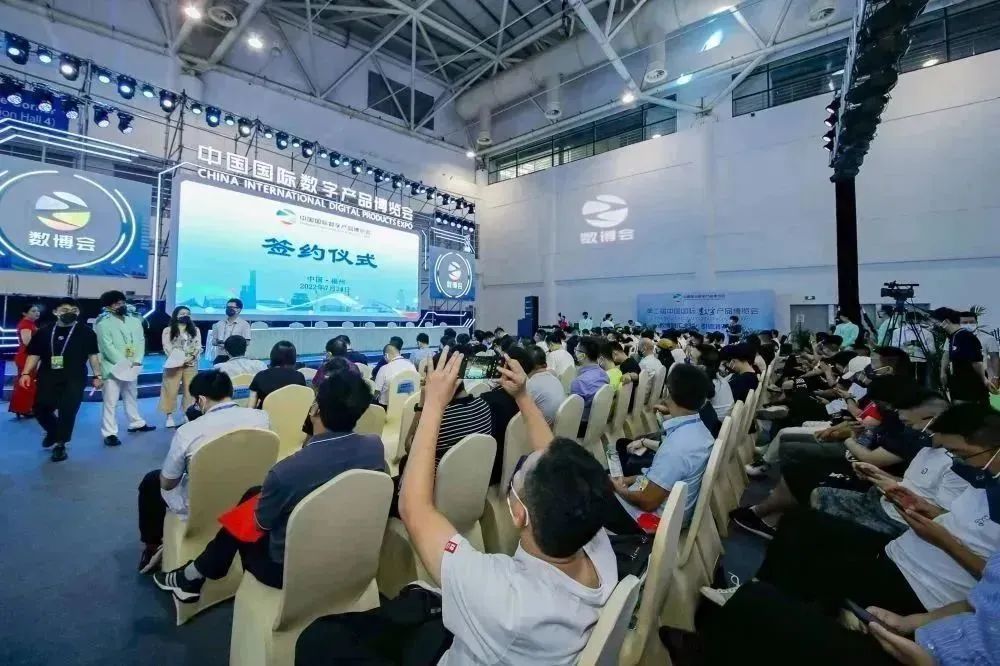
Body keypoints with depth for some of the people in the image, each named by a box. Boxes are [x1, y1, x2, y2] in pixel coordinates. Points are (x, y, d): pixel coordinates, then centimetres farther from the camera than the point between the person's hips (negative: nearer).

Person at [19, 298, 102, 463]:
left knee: (68, 411, -4)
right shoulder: (43, 332, 7)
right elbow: (34, 354, 11)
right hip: (47, 377, 3)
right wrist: (26, 373, -1)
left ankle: (60, 445, 12)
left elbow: (93, 355, 3)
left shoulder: (86, 332, 2)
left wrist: (97, 376, -1)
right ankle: (53, 431, 34)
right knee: (41, 409, 2)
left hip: (74, 379, -2)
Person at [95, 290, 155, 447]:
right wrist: (124, 363, -17)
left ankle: (136, 423, 33)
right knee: (111, 402, -2)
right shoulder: (103, 323, -8)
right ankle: (109, 433, 3)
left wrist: (137, 361, -8)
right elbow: (107, 347, -14)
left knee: (132, 397, 20)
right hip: (113, 368, -5)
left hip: (132, 367, 6)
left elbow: (141, 341, 4)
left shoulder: (135, 321, 8)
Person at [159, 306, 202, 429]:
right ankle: (169, 417, 7)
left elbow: (198, 346, 4)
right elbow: (167, 347, -4)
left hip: (191, 364, 2)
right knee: (171, 390, -1)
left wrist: (191, 357, -14)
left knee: (190, 390, 5)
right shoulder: (168, 330, 5)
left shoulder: (195, 330, 13)